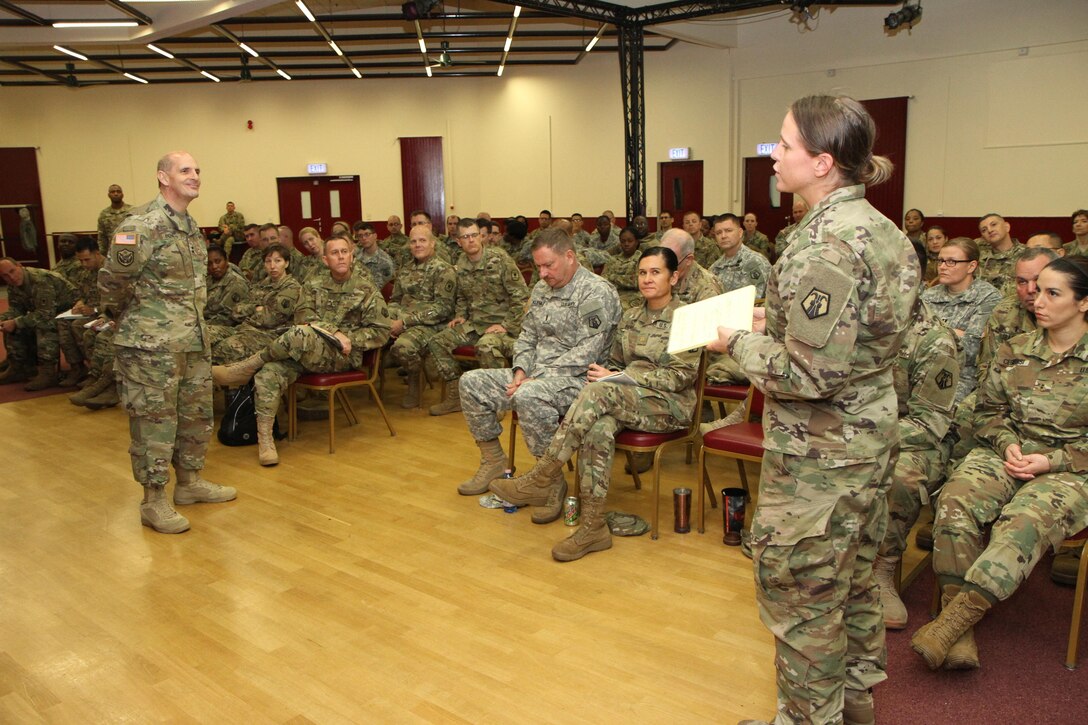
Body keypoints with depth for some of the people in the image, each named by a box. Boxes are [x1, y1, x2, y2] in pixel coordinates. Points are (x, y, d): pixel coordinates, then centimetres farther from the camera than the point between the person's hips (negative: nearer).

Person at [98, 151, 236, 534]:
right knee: (154, 419, 1)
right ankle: (153, 500, 12)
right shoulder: (139, 227, -16)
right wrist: (123, 318, 3)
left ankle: (189, 481, 31)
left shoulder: (191, 225, 11)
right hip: (153, 344, -8)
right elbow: (112, 280, -12)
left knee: (196, 413, 16)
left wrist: (194, 323, 17)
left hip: (194, 340, 8)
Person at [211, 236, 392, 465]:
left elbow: (381, 332, 3)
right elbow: (302, 314, 0)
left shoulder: (367, 289, 6)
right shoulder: (314, 285, 17)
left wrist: (349, 339, -11)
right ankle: (265, 440, -19)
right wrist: (335, 331, -16)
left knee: (301, 333, -35)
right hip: (306, 350, 4)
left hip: (342, 357, -4)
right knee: (269, 372, -26)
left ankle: (244, 369, -16)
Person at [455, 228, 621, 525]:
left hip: (576, 379, -9)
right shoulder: (542, 289, 14)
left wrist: (536, 379, -21)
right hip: (535, 374, 9)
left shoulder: (597, 292, -13)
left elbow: (586, 353, -20)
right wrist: (521, 371, -2)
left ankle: (553, 480, -21)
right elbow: (527, 335, 19)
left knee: (529, 397, -38)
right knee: (471, 382, -2)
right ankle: (493, 461, 10)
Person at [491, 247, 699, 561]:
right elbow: (615, 362, 21)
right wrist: (605, 373, -5)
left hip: (670, 405, -5)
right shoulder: (630, 317, 16)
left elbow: (679, 376, -12)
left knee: (599, 392, -34)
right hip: (624, 400, 5)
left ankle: (540, 479, -30)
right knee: (599, 426, -33)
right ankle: (593, 526, -32)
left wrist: (615, 378, -16)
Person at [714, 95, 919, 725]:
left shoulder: (824, 246, -23)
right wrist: (775, 327, 10)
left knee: (802, 590, 7)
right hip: (873, 434, 10)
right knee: (855, 575, 23)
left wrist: (741, 343, -11)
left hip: (819, 453, -10)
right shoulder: (882, 229, 6)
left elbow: (809, 375, -25)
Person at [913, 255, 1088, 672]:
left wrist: (1052, 460, -14)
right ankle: (961, 633, -29)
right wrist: (1007, 444, -5)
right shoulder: (1015, 350, 12)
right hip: (1008, 455, 4)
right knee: (955, 501, -27)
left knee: (1024, 522, -35)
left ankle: (955, 617, -33)